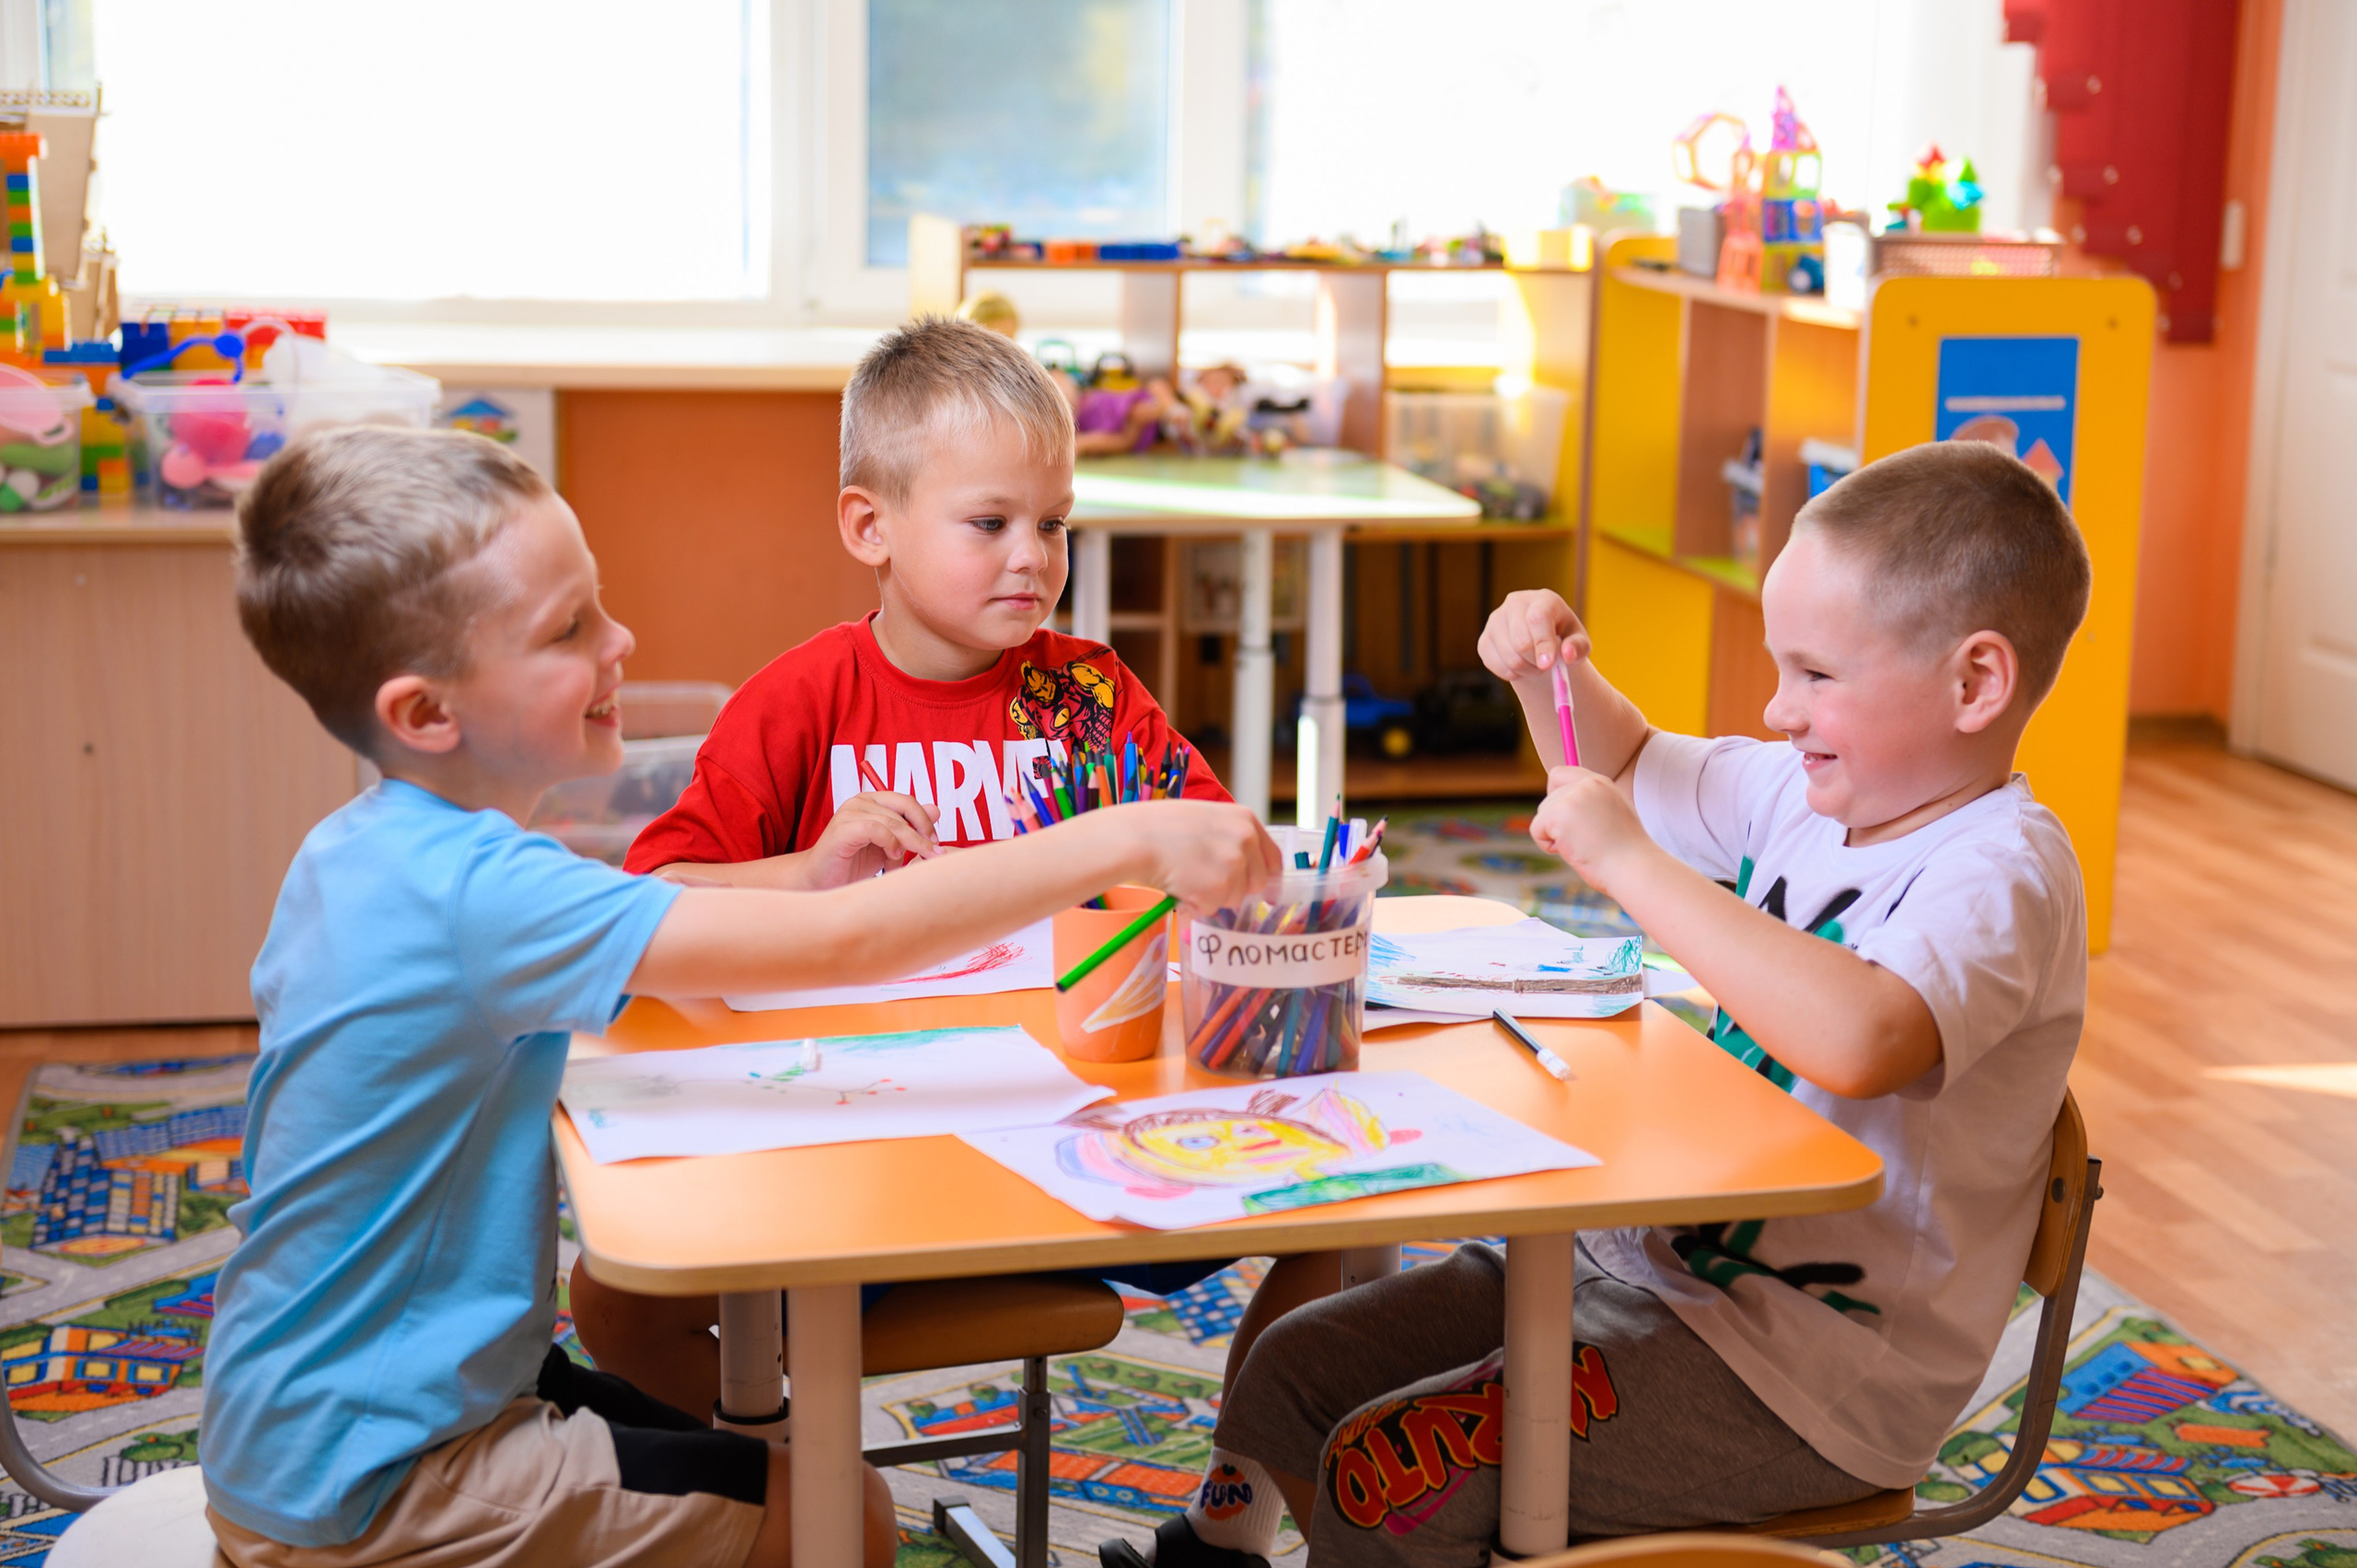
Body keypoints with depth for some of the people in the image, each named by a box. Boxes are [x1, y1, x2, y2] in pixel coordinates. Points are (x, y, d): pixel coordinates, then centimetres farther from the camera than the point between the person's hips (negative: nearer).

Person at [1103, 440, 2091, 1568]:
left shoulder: (1999, 876, -22)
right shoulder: (1810, 790, 6)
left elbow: (1858, 1038, -44)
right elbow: (1630, 775, 27)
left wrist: (1630, 863, -36)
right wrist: (1550, 676, 5)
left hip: (1800, 1374, -9)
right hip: (1651, 1262, 9)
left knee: (1384, 1474, -18)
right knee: (1296, 1369, 8)